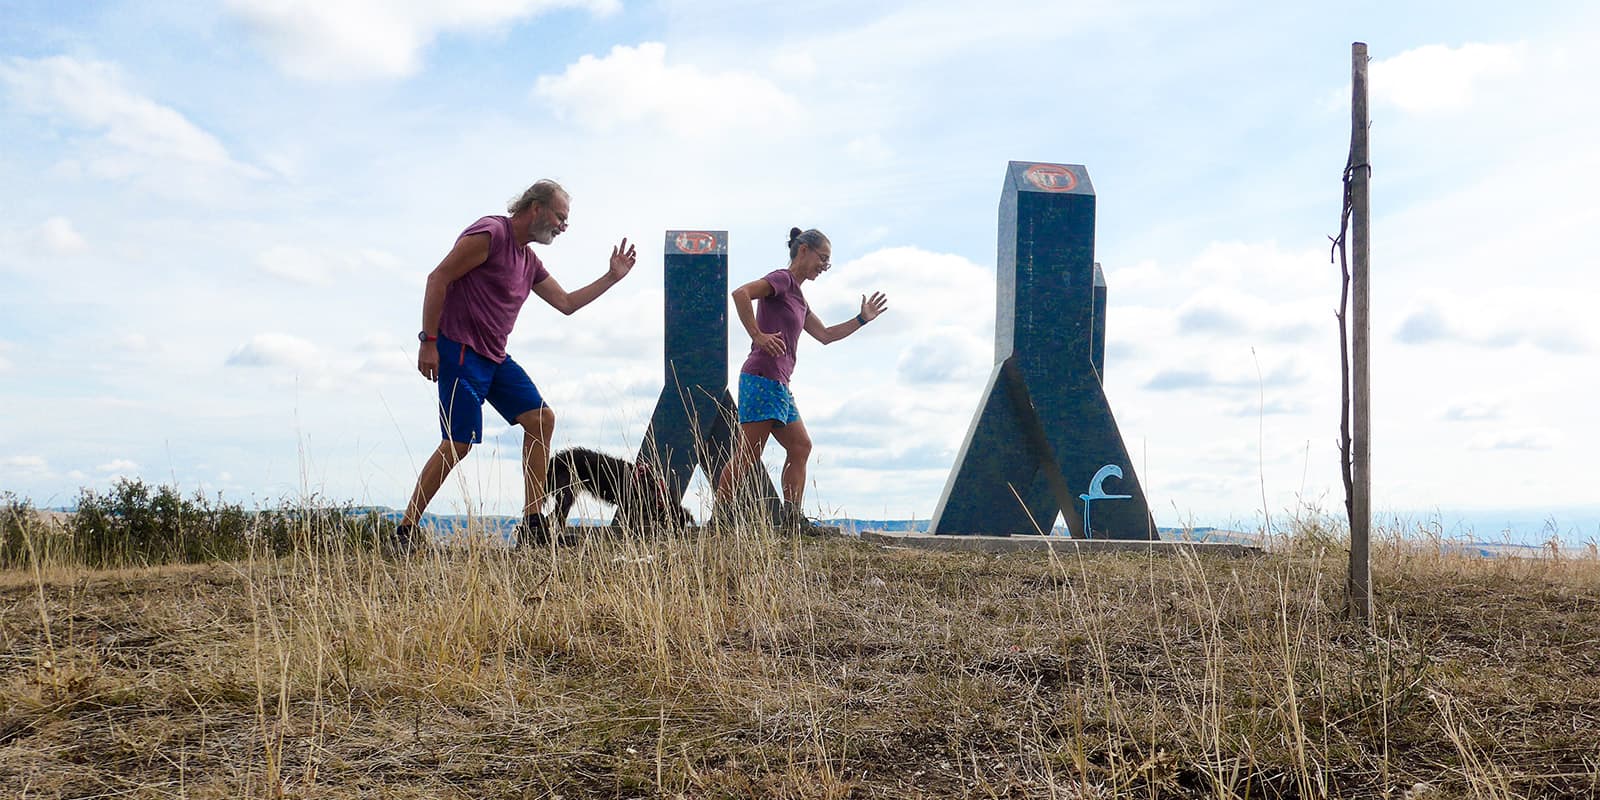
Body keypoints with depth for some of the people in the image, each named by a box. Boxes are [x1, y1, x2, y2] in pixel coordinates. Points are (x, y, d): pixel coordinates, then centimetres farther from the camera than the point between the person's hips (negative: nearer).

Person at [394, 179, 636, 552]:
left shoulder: (529, 260, 17)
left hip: (495, 357, 9)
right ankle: (405, 530, -3)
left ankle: (533, 525, 5)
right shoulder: (489, 234, -11)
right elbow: (438, 278, -14)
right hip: (459, 351, -9)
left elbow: (566, 303, 26)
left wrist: (612, 277, 23)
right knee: (459, 443, -13)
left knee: (542, 419, 3)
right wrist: (428, 340, -19)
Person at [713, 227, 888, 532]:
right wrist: (758, 335, -22)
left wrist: (863, 319, 23)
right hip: (761, 378, -10)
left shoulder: (798, 297, 23)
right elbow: (740, 293, -23)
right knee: (747, 455, -9)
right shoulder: (782, 279, -6)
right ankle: (719, 517, -6)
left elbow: (826, 335, 27)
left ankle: (792, 516, 11)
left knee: (800, 447, 10)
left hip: (779, 386, 10)